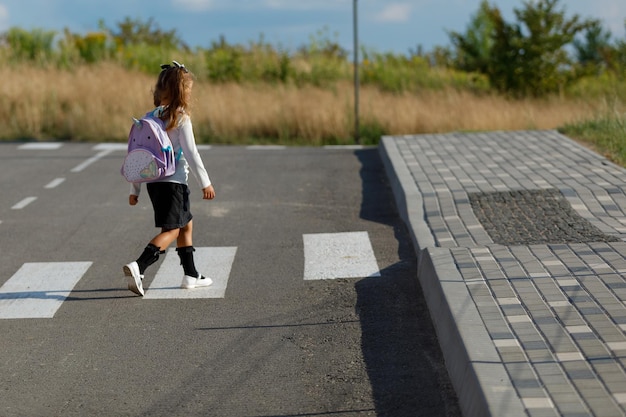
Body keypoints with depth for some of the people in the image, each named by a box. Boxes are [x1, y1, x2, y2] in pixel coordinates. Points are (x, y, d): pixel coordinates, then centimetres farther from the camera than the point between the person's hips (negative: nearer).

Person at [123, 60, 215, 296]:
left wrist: (135, 189, 14)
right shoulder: (181, 118, -10)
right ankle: (138, 267, -25)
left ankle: (191, 275, 26)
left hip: (153, 181, 8)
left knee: (186, 224, 20)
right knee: (171, 230, -7)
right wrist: (205, 183, -5)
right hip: (173, 182, -8)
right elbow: (191, 153, -12)